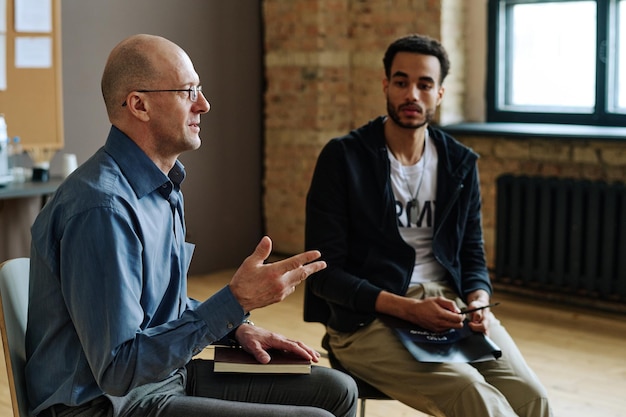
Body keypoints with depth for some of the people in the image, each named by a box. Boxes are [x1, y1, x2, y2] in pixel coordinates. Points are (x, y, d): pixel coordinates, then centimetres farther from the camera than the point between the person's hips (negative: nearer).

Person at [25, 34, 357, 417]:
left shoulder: (162, 185, 9)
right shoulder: (103, 208, -24)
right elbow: (118, 369, -26)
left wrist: (237, 328, 5)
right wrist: (236, 302, -28)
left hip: (167, 373, 10)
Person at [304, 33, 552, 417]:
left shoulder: (460, 164, 10)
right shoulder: (343, 157, -4)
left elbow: (472, 255, 16)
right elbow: (324, 271, -8)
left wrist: (479, 301, -8)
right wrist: (408, 308, -19)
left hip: (450, 303, 5)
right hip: (369, 316, -4)